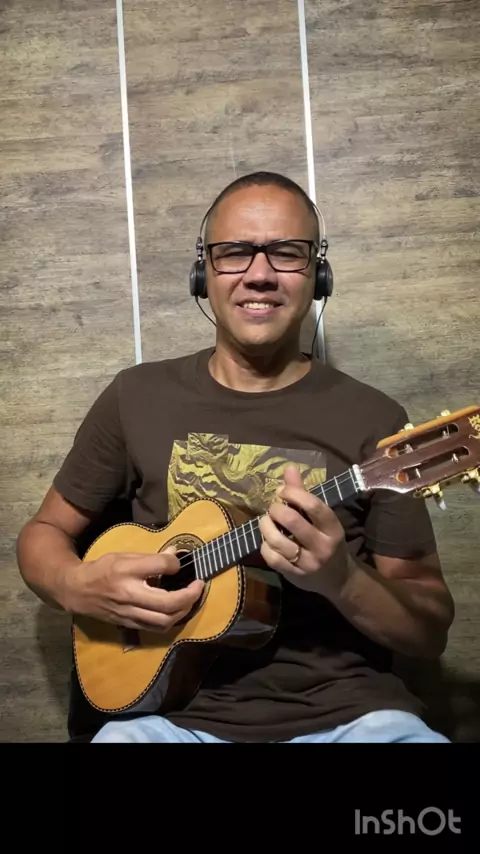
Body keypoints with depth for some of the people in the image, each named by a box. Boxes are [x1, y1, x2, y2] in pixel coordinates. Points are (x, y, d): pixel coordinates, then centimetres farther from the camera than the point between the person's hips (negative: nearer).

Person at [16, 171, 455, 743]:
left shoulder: (372, 419, -1)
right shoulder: (137, 396, 4)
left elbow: (431, 633, 1)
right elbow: (43, 533, 12)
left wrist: (341, 579, -19)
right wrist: (79, 587, -10)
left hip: (347, 710, 0)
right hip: (179, 709, 1)